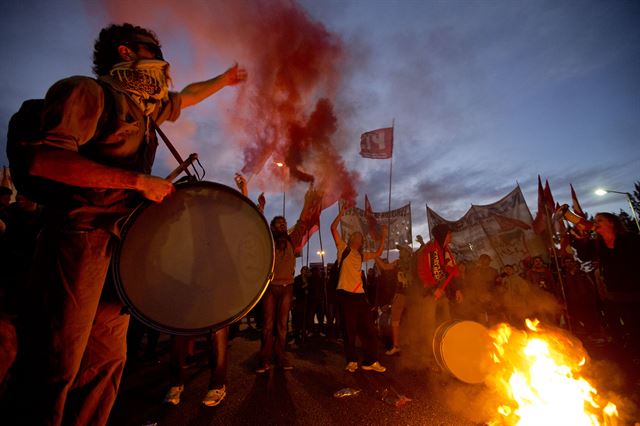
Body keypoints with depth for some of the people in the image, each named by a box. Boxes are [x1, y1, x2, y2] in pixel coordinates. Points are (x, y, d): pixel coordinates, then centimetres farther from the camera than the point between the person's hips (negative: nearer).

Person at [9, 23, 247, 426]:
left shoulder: (147, 107, 21)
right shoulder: (88, 91, -2)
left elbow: (187, 96, 40)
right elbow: (44, 159, -16)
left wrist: (224, 79, 50)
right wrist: (138, 180, -19)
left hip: (123, 246, 8)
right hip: (78, 238, -7)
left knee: (107, 361, 10)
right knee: (59, 363, -2)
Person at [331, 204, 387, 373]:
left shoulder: (361, 255, 20)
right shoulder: (343, 249, 3)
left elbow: (378, 253, 25)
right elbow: (333, 228, -7)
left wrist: (383, 237, 17)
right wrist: (342, 212, -7)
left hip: (360, 294, 6)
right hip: (346, 294, -6)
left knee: (368, 328, 7)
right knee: (350, 329, 3)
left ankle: (370, 361, 20)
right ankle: (352, 361, 19)